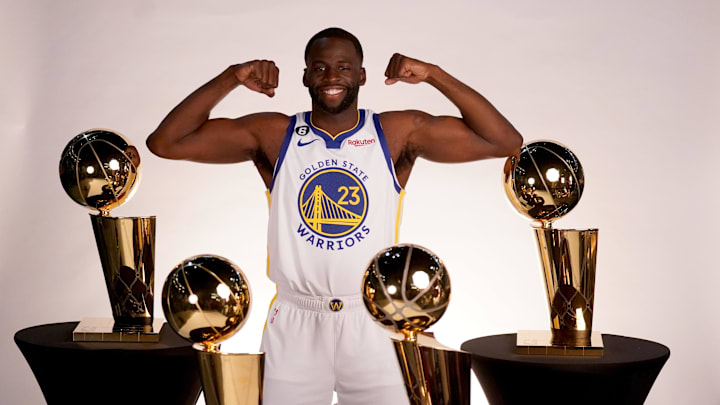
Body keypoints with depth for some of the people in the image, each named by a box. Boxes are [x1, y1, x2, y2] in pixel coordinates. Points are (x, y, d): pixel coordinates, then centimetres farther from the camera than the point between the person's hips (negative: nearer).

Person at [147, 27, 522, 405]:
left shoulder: (399, 134, -2)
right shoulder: (273, 135, -1)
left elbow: (504, 141, -6)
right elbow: (165, 142, -4)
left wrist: (434, 75, -13)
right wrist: (230, 77, -13)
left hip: (373, 322, 0)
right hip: (295, 323, 1)